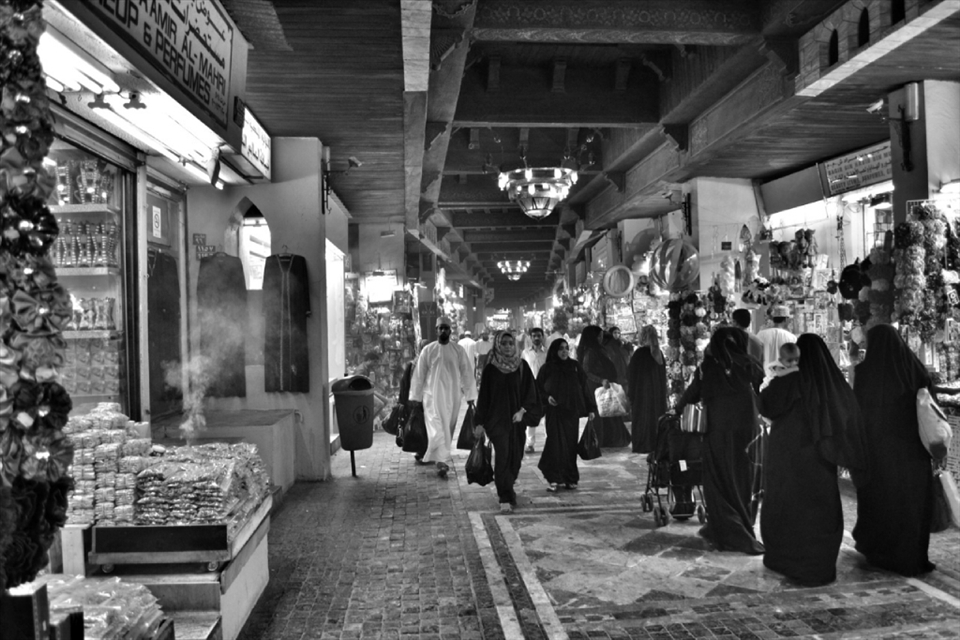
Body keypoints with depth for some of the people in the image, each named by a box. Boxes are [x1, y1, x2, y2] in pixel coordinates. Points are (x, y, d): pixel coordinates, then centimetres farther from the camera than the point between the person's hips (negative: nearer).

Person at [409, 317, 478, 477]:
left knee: (448, 429, 9)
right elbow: (418, 375, 2)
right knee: (437, 429, -12)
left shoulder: (458, 350, 2)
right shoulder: (428, 350, 0)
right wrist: (415, 397, 2)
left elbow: (467, 373, 3)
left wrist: (470, 396, 0)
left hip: (452, 396, 2)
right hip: (432, 396, -2)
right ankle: (441, 461, -15)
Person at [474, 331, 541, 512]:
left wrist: (522, 410, -12)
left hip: (516, 419, 3)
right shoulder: (490, 368, -2)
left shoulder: (522, 366, 2)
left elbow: (530, 391, 3)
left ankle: (507, 490, 33)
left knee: (515, 456, 9)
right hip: (496, 419, -3)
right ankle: (505, 499, -10)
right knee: (503, 455, -12)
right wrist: (480, 422, -2)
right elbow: (484, 395, 0)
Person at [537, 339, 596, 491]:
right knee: (556, 444, -6)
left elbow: (584, 387, 7)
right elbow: (538, 388, 7)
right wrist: (547, 396, -13)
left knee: (570, 444, 4)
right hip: (554, 412, -2)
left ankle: (570, 478, 14)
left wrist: (591, 408, 4)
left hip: (572, 411, 2)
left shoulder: (575, 366, 7)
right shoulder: (547, 369, 1)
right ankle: (553, 479, 1)